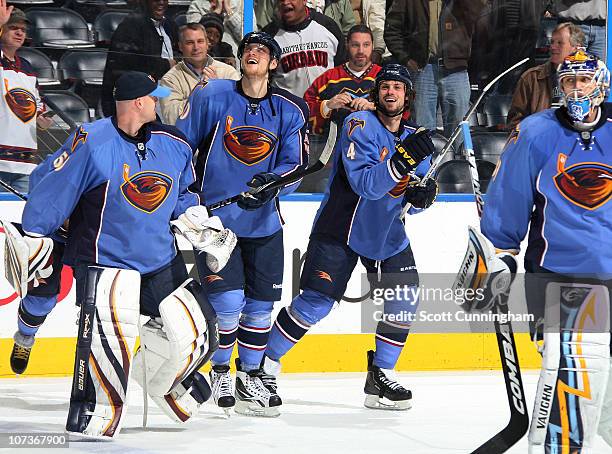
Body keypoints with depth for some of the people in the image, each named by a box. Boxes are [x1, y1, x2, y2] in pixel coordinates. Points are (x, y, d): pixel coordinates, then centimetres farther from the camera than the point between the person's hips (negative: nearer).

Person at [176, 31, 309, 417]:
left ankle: (250, 376, 24)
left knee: (261, 304, 7)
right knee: (228, 301, -12)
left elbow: (296, 164, -4)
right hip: (215, 216, -3)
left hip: (263, 222, 3)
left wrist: (273, 182, -23)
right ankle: (220, 371, 11)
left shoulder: (290, 110, -1)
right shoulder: (212, 96, -7)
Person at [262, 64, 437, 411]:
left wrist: (423, 193, -13)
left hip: (387, 233, 6)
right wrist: (403, 160, -37)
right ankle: (266, 366, 1)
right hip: (340, 229, -6)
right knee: (315, 302, -11)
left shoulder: (414, 138, 5)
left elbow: (414, 202, 11)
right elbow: (366, 184, -26)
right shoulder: (360, 125, -15)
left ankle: (381, 376, 10)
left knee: (405, 300, -4)